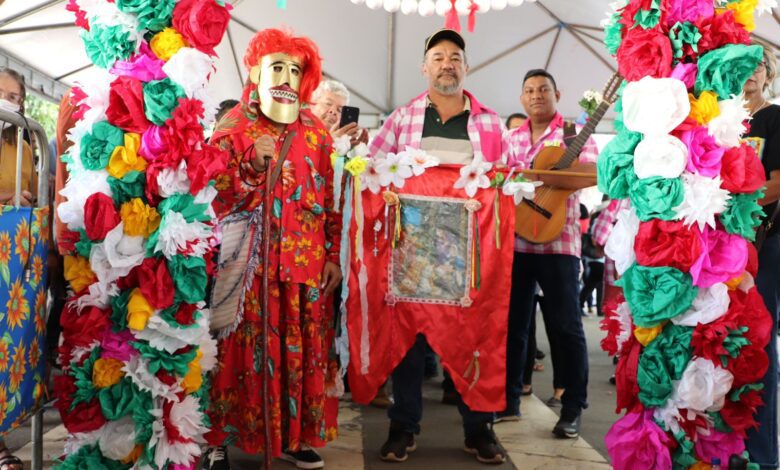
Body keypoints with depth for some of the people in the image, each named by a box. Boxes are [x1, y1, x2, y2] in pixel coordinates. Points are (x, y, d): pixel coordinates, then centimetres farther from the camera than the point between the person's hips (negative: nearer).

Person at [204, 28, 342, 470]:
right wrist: (254, 166, -20)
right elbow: (216, 200, -5)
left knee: (301, 350, 7)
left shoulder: (316, 131, 10)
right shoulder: (233, 127, 1)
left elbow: (331, 199, 9)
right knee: (243, 350, 0)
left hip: (306, 263, 3)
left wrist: (333, 256, 4)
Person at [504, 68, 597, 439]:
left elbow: (592, 173, -16)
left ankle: (572, 408, 12)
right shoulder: (511, 138, 16)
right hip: (514, 240, 5)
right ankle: (509, 397, 22)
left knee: (564, 326, 0)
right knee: (512, 322, 10)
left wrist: (535, 176, -23)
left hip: (557, 242, -4)